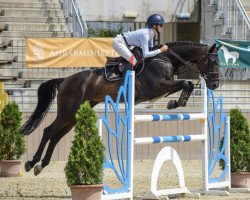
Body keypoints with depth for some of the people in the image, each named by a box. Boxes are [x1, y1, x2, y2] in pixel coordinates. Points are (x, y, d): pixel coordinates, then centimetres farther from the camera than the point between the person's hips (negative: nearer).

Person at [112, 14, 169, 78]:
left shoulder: (151, 34, -1)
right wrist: (160, 50, -30)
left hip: (124, 43, 10)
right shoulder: (145, 34, -29)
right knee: (133, 60, -20)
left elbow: (150, 49, 10)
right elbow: (145, 54, -33)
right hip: (118, 42, -10)